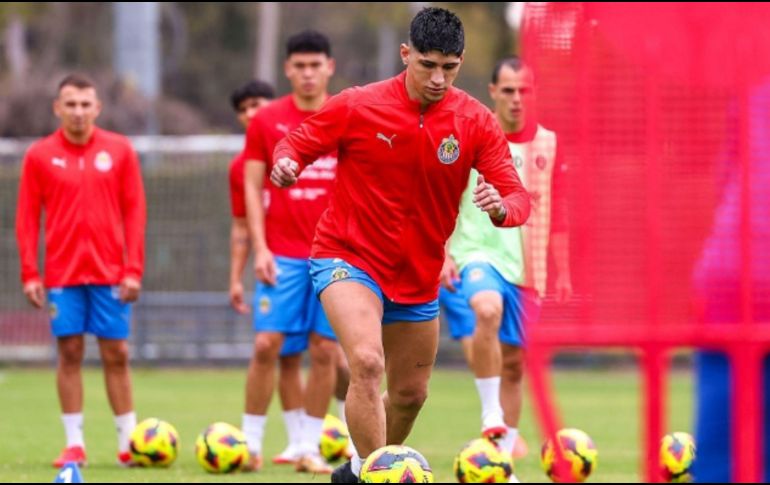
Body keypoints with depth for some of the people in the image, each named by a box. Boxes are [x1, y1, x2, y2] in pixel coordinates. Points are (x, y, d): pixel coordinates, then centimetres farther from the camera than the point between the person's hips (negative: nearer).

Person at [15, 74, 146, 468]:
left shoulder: (119, 151, 4)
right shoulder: (39, 155, 3)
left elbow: (134, 212, 3)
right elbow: (27, 217, 3)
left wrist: (133, 269, -4)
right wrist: (30, 274, -4)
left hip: (110, 272, 0)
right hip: (62, 272, 0)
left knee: (116, 354, 1)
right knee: (69, 352, 0)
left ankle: (128, 442, 6)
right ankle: (74, 443, 5)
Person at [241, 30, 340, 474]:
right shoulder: (266, 122, 4)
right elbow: (253, 187, 4)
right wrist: (260, 248, -5)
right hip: (282, 254, -1)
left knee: (325, 350, 0)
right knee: (267, 344, -8)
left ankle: (309, 446, 8)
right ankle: (251, 440, 3)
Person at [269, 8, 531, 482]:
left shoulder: (476, 122, -8)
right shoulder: (357, 107, -14)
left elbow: (518, 196, -11)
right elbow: (297, 143, -2)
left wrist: (500, 207, -36)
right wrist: (286, 163, -26)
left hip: (418, 278, 5)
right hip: (349, 259, -4)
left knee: (411, 393, 15)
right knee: (367, 361, -30)